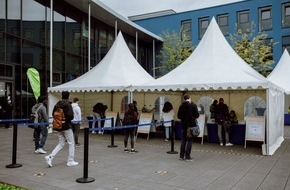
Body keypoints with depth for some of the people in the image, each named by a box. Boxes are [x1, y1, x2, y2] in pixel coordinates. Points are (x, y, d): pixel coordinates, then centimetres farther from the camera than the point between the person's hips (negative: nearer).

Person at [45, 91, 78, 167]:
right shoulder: (68, 105, -14)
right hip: (67, 127, -6)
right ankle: (70, 161, 11)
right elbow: (71, 116, -21)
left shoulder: (57, 105, 5)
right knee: (71, 143, 7)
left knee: (61, 144, 15)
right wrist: (68, 119, 1)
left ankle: (50, 157, 1)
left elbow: (53, 114, 10)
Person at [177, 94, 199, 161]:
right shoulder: (193, 105, -10)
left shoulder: (181, 106, 0)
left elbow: (178, 116, 4)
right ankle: (187, 156, 2)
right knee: (190, 140, 3)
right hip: (191, 125, -4)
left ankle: (181, 156, 16)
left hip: (184, 125, 4)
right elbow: (197, 115, -11)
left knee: (183, 140, 14)